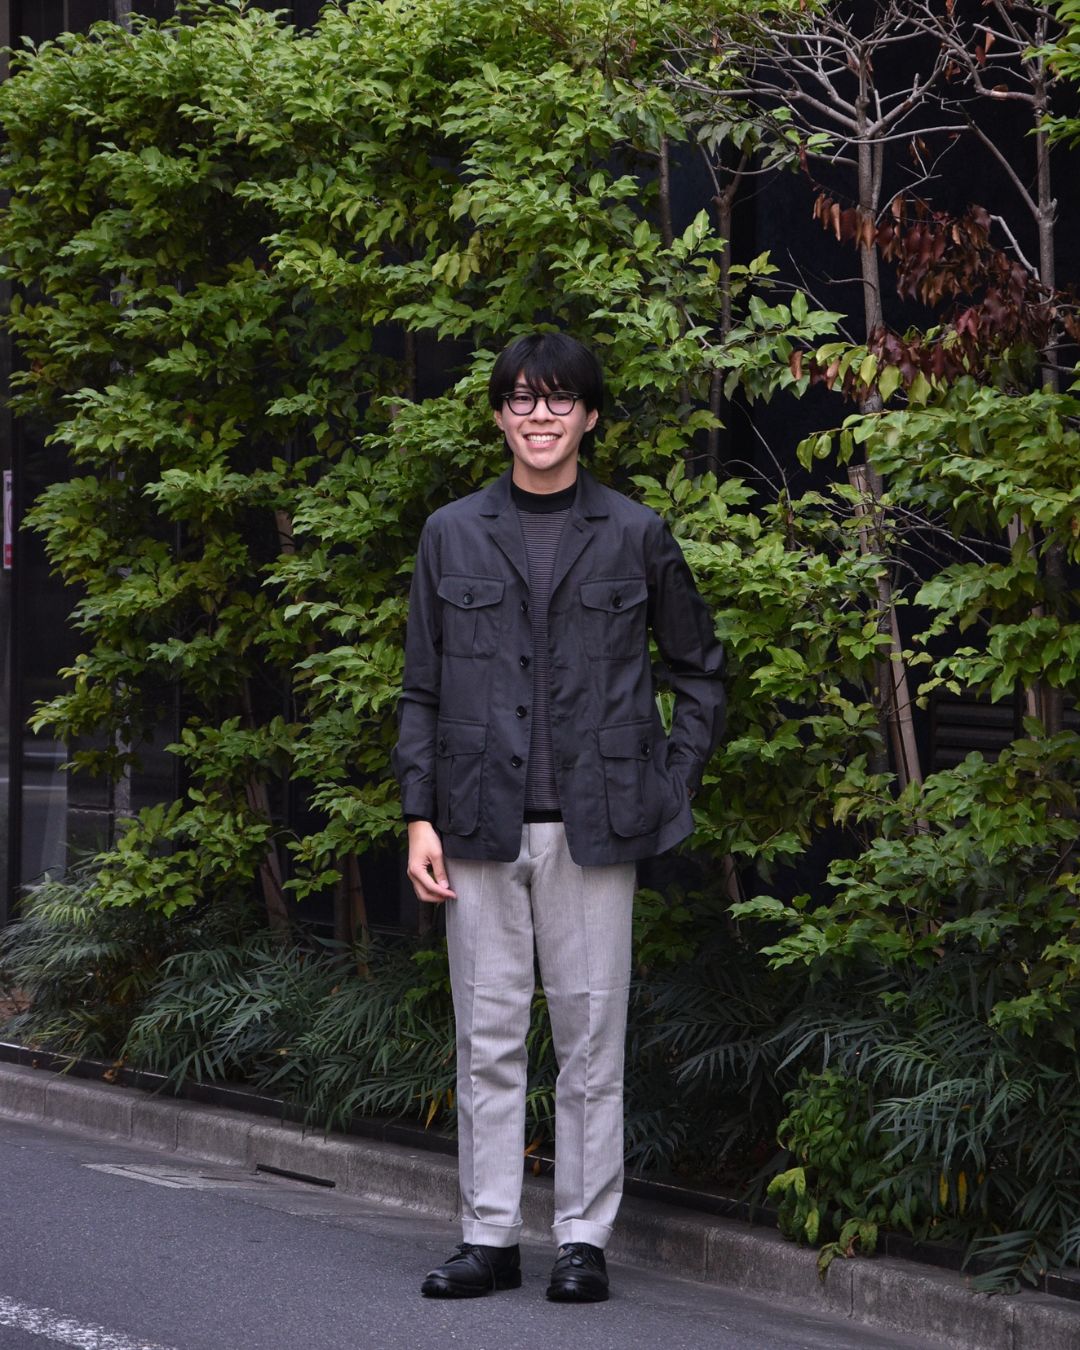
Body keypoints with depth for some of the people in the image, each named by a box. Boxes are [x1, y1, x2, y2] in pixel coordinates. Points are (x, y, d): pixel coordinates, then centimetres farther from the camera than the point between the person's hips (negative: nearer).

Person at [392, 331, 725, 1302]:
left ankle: (586, 1241, 9)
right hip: (481, 820, 1)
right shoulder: (452, 536, 7)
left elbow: (700, 668, 14)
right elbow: (422, 688, 8)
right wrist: (419, 817, 1)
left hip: (594, 822, -1)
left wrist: (673, 787, 5)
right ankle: (490, 1238, 13)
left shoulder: (636, 535, 4)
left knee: (592, 1034, 1)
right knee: (488, 1035, 4)